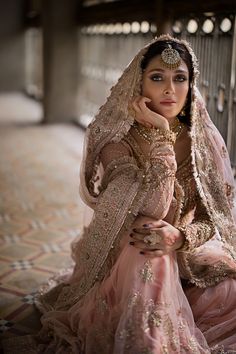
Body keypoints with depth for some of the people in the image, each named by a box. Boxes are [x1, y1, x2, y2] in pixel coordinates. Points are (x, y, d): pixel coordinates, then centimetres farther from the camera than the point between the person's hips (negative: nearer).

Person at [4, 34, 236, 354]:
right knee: (147, 257, -36)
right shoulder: (118, 143, -12)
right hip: (133, 263, -3)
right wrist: (159, 135, -25)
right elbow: (151, 210, -26)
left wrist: (180, 236, -23)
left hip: (190, 254, 3)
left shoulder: (204, 141, -1)